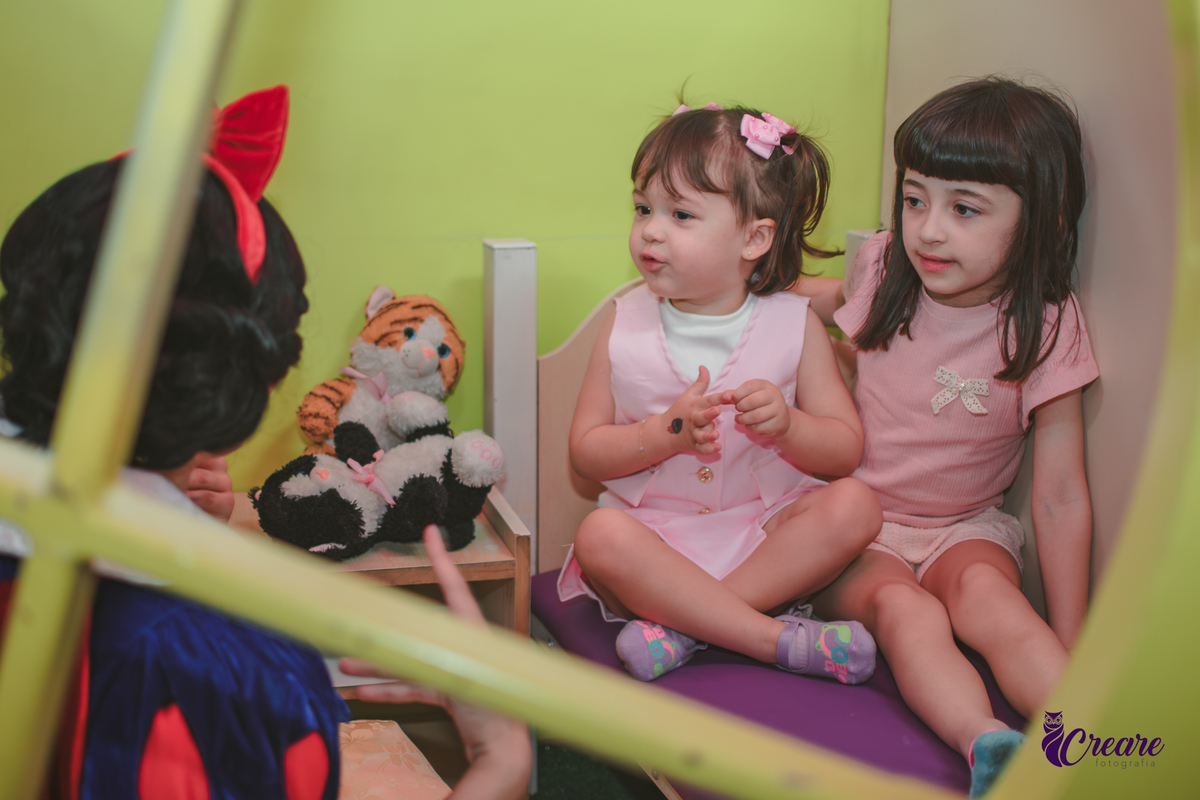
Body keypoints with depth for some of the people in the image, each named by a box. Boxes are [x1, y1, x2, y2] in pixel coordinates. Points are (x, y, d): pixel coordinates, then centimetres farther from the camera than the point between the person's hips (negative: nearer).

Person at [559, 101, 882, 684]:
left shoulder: (794, 324, -2)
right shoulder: (625, 326, -1)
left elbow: (846, 449, -2)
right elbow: (585, 452, -2)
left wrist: (787, 425, -23)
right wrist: (667, 431, -20)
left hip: (764, 526, 1)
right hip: (655, 532, -1)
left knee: (854, 505, -25)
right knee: (600, 535, -31)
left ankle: (682, 621, -29)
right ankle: (780, 639, -31)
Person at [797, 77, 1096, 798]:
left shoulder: (1045, 328, -13)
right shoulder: (884, 269, -4)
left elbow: (1061, 496, -11)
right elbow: (838, 297, 26)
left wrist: (1070, 644, -14)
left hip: (962, 526, -1)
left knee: (982, 586, -36)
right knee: (901, 605, -32)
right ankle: (988, 742, -53)